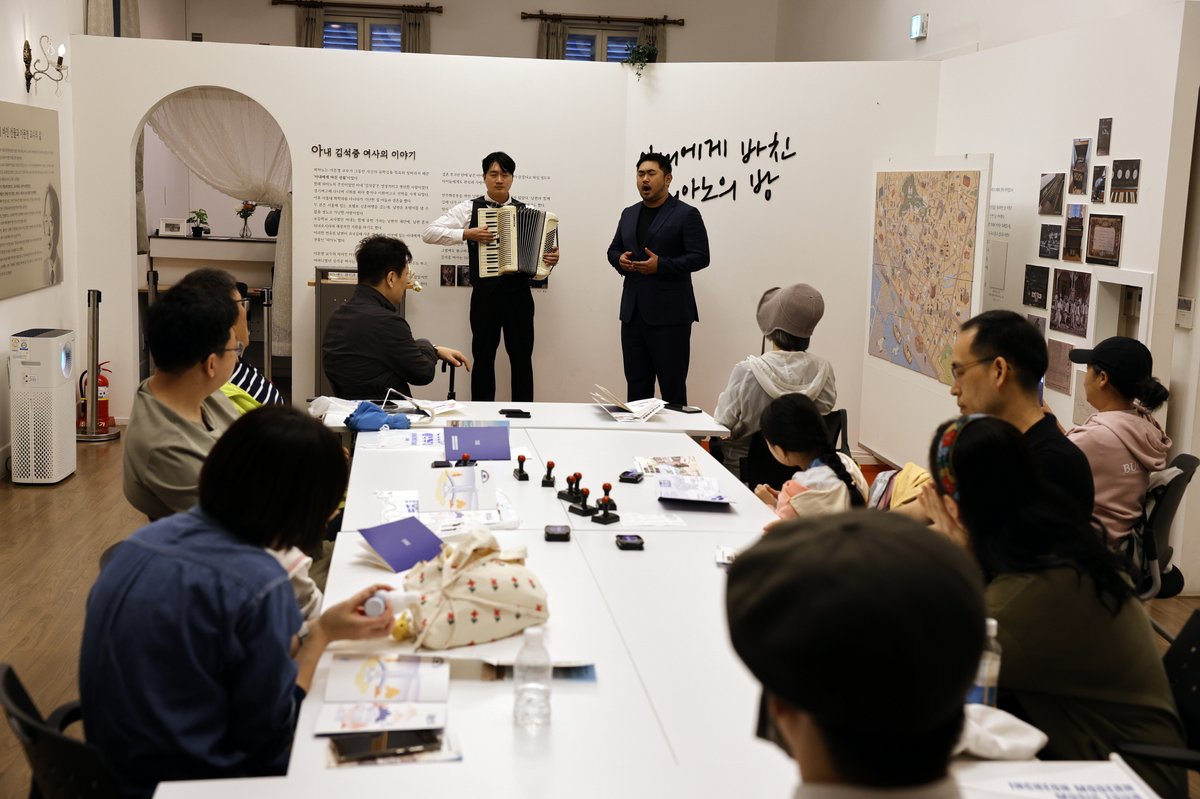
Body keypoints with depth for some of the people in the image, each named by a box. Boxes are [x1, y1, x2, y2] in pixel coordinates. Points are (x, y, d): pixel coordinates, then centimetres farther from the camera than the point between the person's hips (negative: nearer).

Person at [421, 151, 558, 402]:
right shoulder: (469, 208, 2)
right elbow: (429, 233, -5)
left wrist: (552, 257, -10)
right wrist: (467, 234, -14)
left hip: (518, 293, 1)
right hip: (485, 294, -1)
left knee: (522, 359, 5)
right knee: (483, 358, 8)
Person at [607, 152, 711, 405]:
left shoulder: (686, 214, -4)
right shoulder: (629, 214, 17)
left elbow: (700, 257, -9)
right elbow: (613, 250, 24)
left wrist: (661, 265, -19)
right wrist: (620, 260, 0)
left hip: (669, 314, -6)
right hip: (633, 312, 6)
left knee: (672, 384, -1)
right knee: (636, 382, 10)